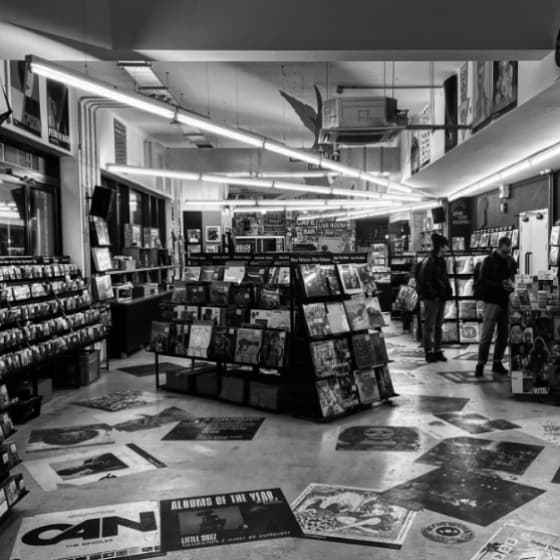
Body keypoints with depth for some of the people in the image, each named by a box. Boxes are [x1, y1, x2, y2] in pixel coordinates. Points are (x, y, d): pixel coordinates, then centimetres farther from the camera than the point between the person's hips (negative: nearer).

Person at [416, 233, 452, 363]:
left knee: (439, 325, 13)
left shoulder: (441, 260, 13)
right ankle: (429, 352, 6)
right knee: (429, 325, -1)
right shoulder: (428, 261, -14)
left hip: (441, 298, 9)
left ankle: (438, 351, 21)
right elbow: (424, 281, -17)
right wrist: (434, 295, -16)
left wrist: (447, 291, 10)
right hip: (431, 298, -9)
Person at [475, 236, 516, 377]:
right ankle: (480, 364, 0)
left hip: (506, 302, 5)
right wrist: (501, 285, -17)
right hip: (492, 302, -5)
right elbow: (483, 281, -8)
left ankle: (497, 363, 18)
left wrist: (512, 285, -6)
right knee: (486, 336, -5)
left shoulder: (511, 262, 12)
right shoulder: (489, 261, -3)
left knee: (504, 336, 8)